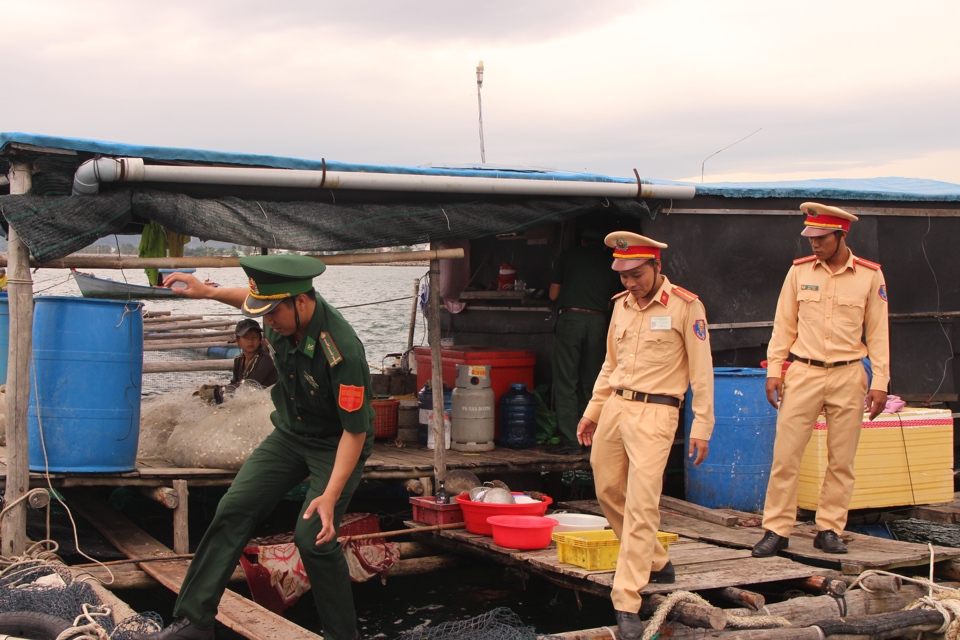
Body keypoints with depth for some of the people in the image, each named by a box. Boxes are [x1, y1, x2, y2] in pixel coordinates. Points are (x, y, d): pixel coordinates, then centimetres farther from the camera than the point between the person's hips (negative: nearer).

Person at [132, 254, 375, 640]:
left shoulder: (342, 352, -34)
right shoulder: (284, 315, -13)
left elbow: (354, 432, -28)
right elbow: (253, 301, 16)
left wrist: (330, 496, -33)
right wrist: (208, 292, 5)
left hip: (335, 445, -7)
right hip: (289, 432, 7)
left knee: (313, 535, -20)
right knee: (234, 509, -4)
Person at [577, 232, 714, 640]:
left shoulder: (685, 307, -8)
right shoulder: (622, 304, 11)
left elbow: (701, 372, -7)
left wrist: (701, 427, -9)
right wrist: (592, 411, 18)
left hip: (655, 413, -7)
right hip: (615, 407, 7)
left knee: (642, 505, -12)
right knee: (608, 491, 14)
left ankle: (627, 605, -10)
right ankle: (655, 564, 35)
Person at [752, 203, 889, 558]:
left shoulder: (870, 275, 1)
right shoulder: (799, 271, 3)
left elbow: (878, 332, 4)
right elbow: (784, 325, 7)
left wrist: (880, 382, 0)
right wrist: (774, 370, 1)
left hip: (848, 376, 0)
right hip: (803, 373, 0)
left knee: (841, 460, 4)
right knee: (785, 455, -3)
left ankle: (829, 530, 15)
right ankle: (776, 529, 4)